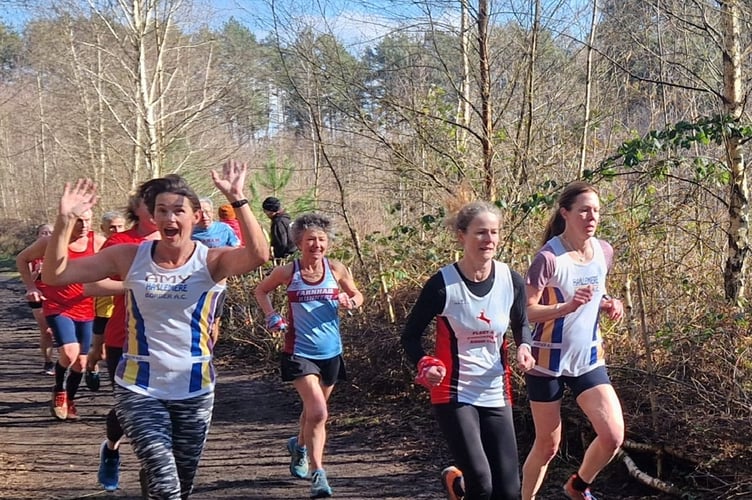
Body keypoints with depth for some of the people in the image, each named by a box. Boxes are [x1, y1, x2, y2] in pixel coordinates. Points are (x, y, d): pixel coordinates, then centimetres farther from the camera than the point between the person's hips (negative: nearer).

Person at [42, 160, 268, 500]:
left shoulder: (211, 261, -10)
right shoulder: (129, 257, -5)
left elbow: (259, 255, -32)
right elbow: (54, 275, -6)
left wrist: (236, 199, -40)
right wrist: (66, 220, -19)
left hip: (194, 392, 1)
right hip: (138, 389, -1)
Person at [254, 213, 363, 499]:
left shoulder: (336, 270, -3)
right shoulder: (287, 272, -7)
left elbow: (357, 295, 12)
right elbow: (261, 291, 11)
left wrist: (350, 302, -11)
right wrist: (271, 316, -5)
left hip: (330, 352, 4)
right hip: (299, 353, -3)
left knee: (314, 409, 22)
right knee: (318, 413, -18)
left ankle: (299, 445, 52)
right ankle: (318, 475, -10)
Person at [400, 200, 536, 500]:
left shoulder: (512, 281, -3)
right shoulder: (442, 285, -14)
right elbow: (410, 335, -4)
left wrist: (524, 347, -8)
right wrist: (425, 365, -22)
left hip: (496, 395, 4)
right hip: (454, 394, -4)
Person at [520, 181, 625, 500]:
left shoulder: (604, 252, 0)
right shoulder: (549, 258, -19)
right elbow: (526, 312, -20)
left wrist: (609, 306, -6)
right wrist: (567, 306, -35)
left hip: (589, 359, 5)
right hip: (548, 363, -5)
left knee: (613, 436, -6)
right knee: (547, 445, 7)